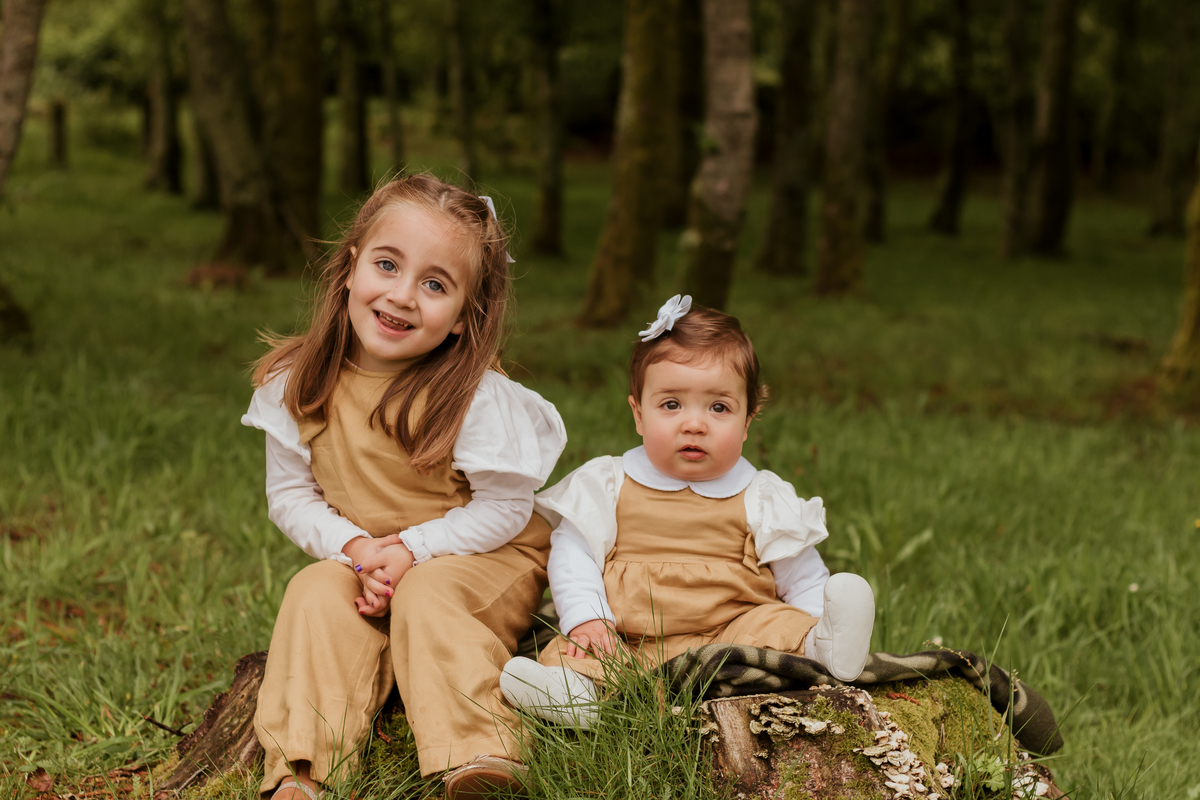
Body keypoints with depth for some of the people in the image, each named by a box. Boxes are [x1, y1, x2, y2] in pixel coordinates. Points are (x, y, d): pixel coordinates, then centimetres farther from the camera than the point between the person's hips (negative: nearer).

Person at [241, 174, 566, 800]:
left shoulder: (475, 395, -22)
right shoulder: (299, 383, -10)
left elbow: (504, 508, -14)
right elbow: (289, 494, -1)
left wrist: (413, 550, -22)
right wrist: (354, 548, -17)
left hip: (482, 559, -3)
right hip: (357, 562, 4)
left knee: (426, 599, -32)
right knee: (317, 593, -24)